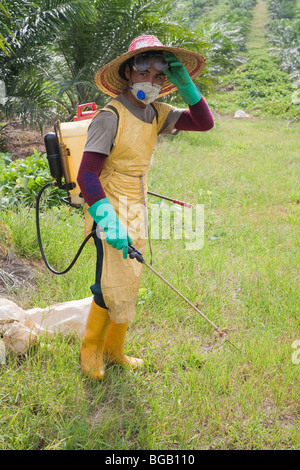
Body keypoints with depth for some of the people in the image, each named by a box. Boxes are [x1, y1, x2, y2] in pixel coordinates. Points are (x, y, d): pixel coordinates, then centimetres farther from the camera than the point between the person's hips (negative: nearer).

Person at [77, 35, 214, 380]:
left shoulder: (156, 114, 5)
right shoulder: (110, 116, -17)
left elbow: (204, 122, 3)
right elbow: (86, 175, -22)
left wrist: (184, 82, -7)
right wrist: (108, 221, -31)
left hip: (136, 214, 8)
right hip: (110, 212, -7)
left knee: (129, 286, 15)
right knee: (111, 288, -5)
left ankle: (113, 351, 32)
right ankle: (90, 351, 20)